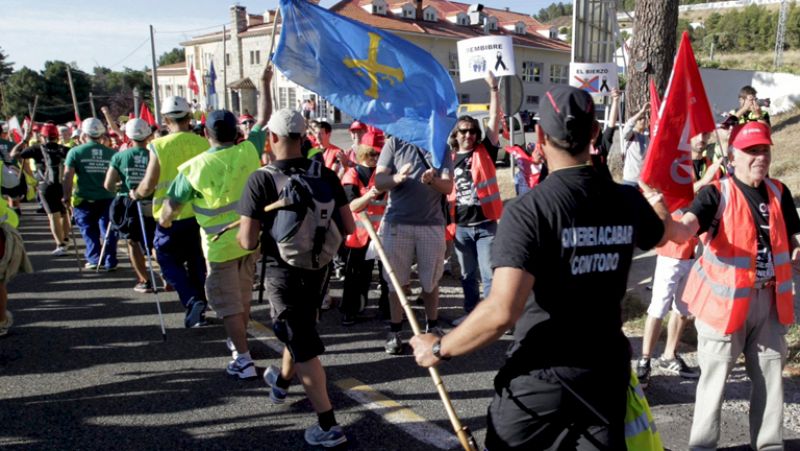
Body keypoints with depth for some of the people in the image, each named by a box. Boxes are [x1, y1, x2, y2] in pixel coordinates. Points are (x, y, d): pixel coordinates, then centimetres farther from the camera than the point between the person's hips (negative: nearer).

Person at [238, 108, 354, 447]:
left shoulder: (260, 179, -17)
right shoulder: (325, 174, -5)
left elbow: (248, 241, -19)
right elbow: (348, 228, -4)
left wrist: (238, 230, 4)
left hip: (282, 271, -5)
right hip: (318, 266, 5)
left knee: (303, 347, 2)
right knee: (301, 328, 27)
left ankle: (328, 426, 4)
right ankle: (281, 381, 53)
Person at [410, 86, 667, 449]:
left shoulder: (528, 210, -21)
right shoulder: (628, 201, -4)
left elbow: (502, 311, -30)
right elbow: (661, 237, 21)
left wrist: (440, 349, -15)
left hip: (539, 377, -4)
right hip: (607, 372, 5)